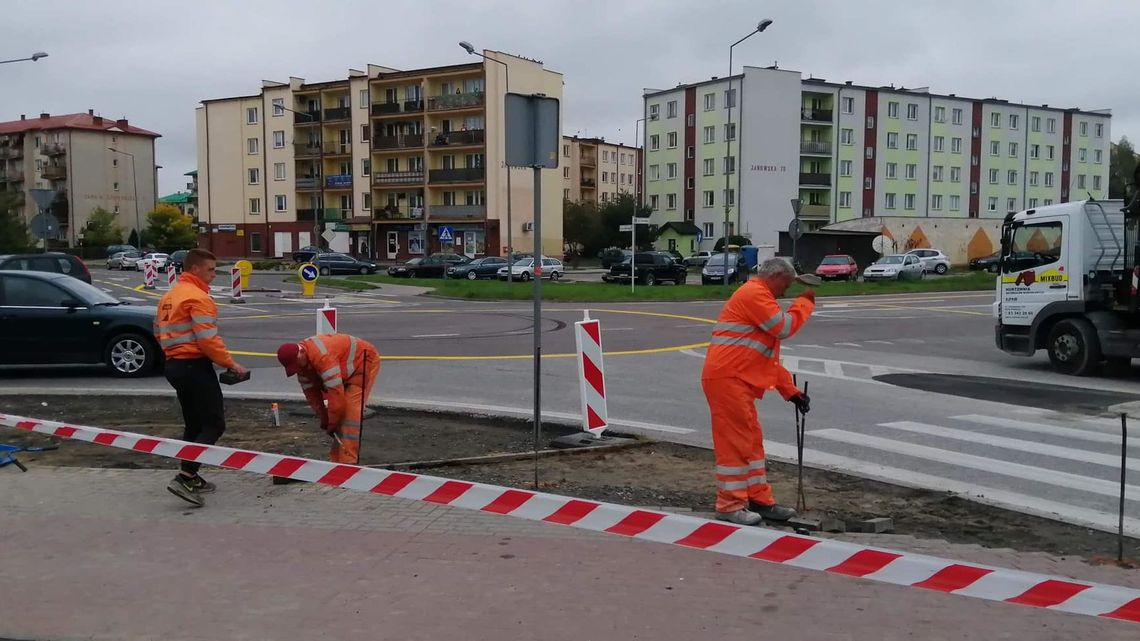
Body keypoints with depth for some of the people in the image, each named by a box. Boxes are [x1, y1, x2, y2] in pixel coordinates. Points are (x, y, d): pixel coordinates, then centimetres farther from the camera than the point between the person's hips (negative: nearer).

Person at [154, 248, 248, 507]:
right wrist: (230, 363, -13)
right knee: (214, 424, -6)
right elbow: (208, 340, -21)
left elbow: (159, 333, 19)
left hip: (175, 365, 10)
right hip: (195, 366, -10)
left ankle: (190, 478, 20)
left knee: (194, 423, 18)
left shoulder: (169, 296, 15)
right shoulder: (197, 297, -14)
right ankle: (185, 478, -14)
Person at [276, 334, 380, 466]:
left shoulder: (322, 356, -37)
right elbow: (311, 391, 1)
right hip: (349, 370, 9)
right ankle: (337, 458, 12)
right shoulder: (301, 362, -7)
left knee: (351, 410, -19)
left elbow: (336, 391, -36)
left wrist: (331, 424, -25)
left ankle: (348, 461, -21)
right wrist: (324, 420, -2)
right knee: (341, 411, 5)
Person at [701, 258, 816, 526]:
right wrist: (805, 302, 2)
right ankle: (730, 505, 0)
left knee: (751, 440, 15)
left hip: (736, 380, 11)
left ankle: (760, 501, 22)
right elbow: (784, 328, -13)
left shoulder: (758, 297, 25)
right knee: (735, 442, -6)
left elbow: (769, 355, 25)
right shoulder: (754, 293, -8)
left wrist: (790, 391, 21)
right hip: (726, 378, -11)